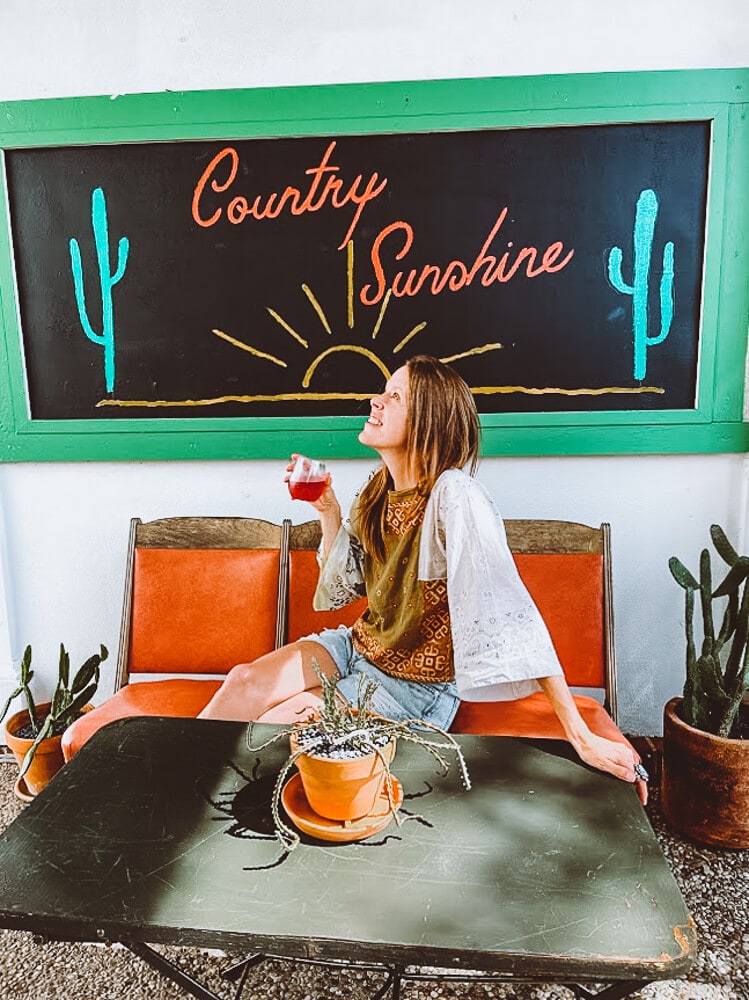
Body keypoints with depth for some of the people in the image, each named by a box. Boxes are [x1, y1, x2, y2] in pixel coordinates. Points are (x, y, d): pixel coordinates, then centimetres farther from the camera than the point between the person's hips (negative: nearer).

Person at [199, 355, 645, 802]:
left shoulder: (454, 496, -28)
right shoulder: (380, 490, -3)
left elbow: (510, 614, -33)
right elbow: (344, 586, 8)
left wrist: (583, 738, -35)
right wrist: (328, 511, -6)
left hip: (418, 687, -6)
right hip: (361, 648, 6)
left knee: (275, 721, -12)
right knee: (244, 681, -11)